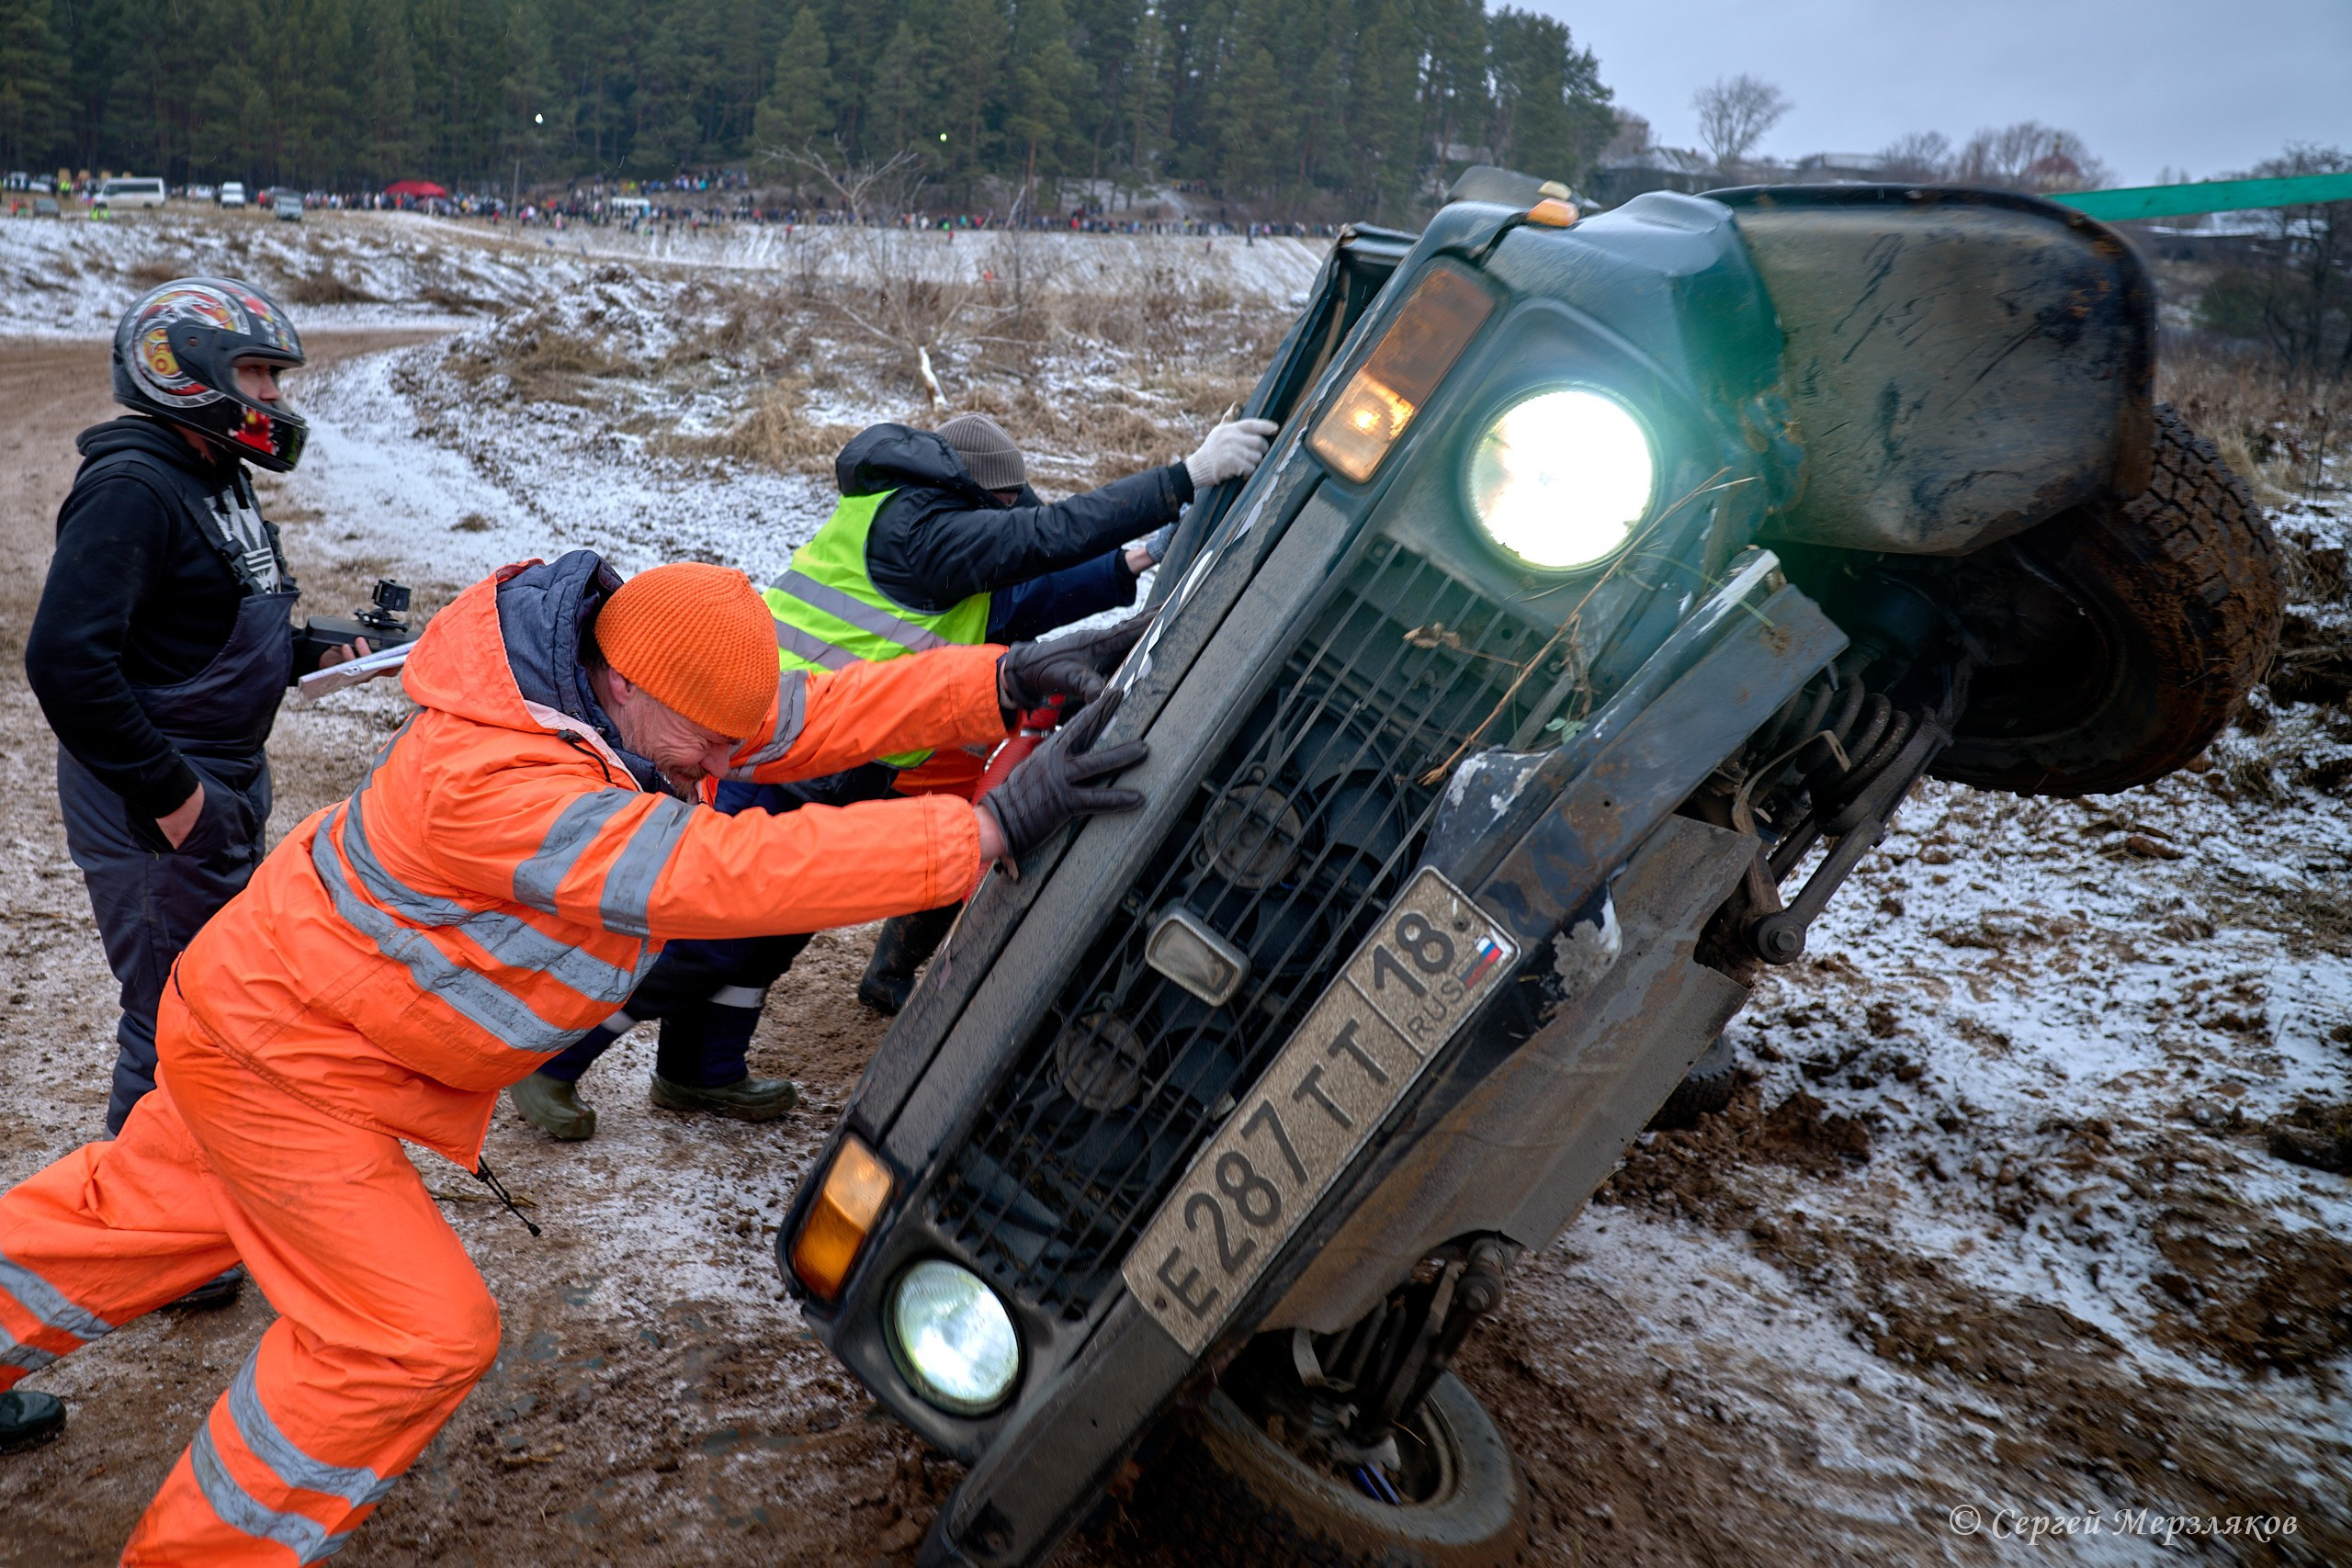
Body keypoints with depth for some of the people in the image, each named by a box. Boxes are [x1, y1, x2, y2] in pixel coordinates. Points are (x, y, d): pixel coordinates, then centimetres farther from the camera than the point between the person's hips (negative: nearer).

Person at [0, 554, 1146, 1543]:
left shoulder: (639, 698, -14)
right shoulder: (486, 780, -40)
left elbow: (825, 713, -17)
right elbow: (720, 874, -47)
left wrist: (1003, 682, -32)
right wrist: (992, 828, -51)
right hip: (274, 1061, -9)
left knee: (157, 1202, 30)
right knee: (418, 1333, -3)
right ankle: (206, 1544, 17)